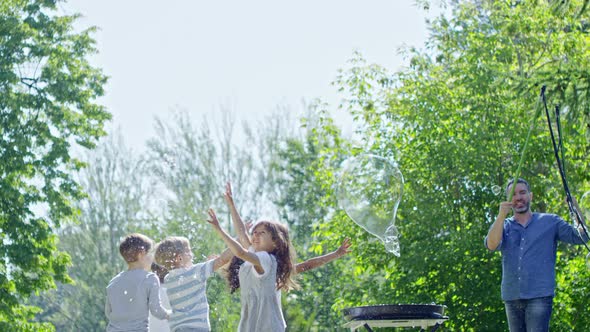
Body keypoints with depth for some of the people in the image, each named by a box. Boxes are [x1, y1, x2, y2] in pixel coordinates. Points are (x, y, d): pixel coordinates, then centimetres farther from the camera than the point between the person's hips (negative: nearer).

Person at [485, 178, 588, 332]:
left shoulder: (550, 222, 10)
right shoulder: (504, 226, 15)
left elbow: (581, 237, 0)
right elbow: (491, 244, -6)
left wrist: (574, 205, -11)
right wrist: (502, 215, -16)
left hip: (539, 296, -3)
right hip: (511, 297, 4)